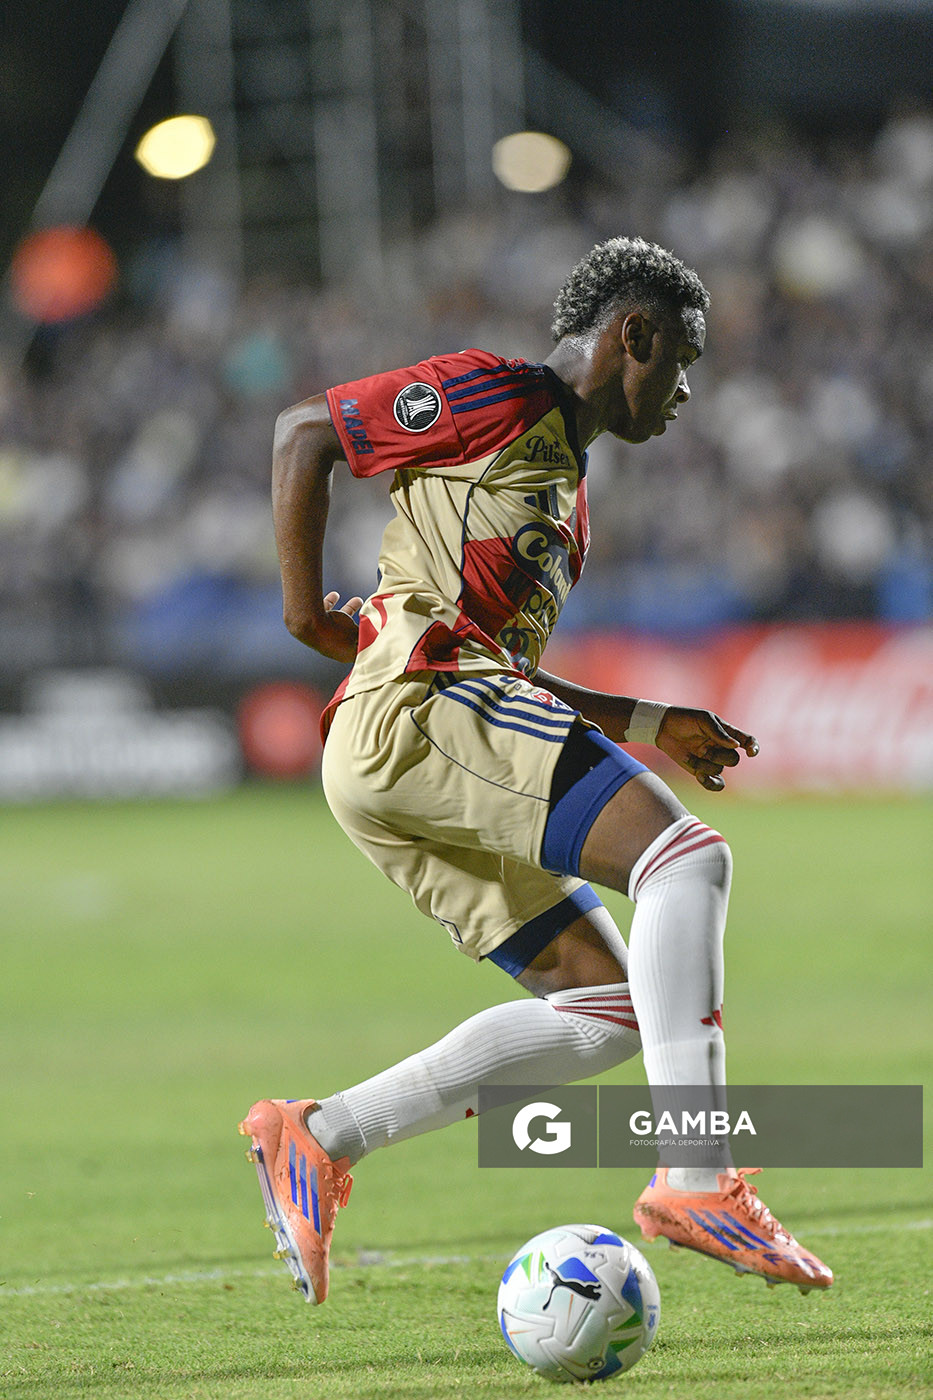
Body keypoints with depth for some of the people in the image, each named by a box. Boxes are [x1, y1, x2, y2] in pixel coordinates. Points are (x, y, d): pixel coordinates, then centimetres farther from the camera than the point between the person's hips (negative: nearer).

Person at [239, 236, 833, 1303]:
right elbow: (303, 432, 1)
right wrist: (304, 606, -3)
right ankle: (698, 1180, -31)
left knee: (607, 1015, 3)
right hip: (415, 709, -10)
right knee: (688, 856, -22)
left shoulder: (568, 492, 29)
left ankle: (318, 1138, 4)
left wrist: (643, 725, 24)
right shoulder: (493, 396, 2)